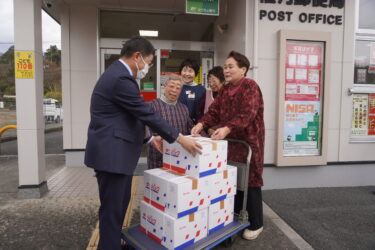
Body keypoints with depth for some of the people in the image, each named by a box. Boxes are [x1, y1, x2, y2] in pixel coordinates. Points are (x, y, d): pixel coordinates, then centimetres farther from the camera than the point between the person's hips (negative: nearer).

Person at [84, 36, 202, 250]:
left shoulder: (118, 74, 14)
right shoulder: (121, 78, -20)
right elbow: (147, 114, -20)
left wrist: (149, 138, 17)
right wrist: (180, 139, -14)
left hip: (117, 152, 11)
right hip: (111, 154, -11)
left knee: (121, 204, 21)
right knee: (112, 209, 2)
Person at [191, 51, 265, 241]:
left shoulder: (250, 86, -11)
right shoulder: (225, 89, 12)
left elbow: (247, 113, -25)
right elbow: (214, 111, 3)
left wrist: (227, 128, -38)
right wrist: (202, 124, -16)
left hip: (248, 141, -7)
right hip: (229, 141, 7)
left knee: (250, 182, 3)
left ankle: (256, 224, 21)